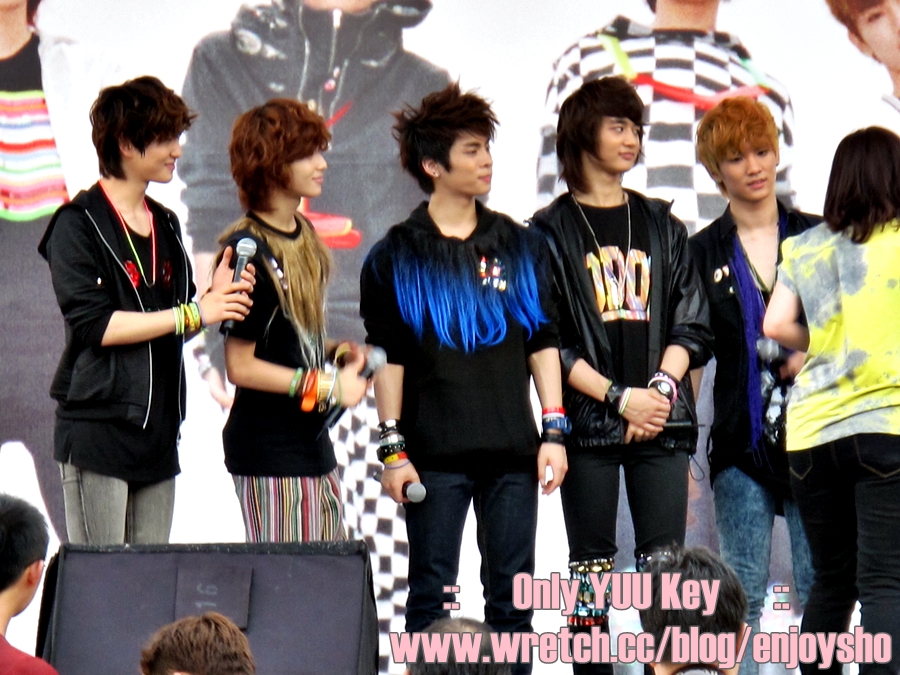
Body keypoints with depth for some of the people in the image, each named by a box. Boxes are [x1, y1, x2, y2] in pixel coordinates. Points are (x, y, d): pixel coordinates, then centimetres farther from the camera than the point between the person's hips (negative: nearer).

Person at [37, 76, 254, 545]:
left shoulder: (165, 225, 18)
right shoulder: (78, 225, -6)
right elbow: (94, 325, -16)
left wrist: (216, 298, -3)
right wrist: (193, 313, -16)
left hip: (157, 430, 7)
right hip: (97, 429, -7)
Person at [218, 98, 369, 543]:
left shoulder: (304, 235, 11)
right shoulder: (248, 252, -16)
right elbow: (241, 367, -16)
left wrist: (340, 354, 5)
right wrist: (327, 386, -15)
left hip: (312, 440, 9)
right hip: (269, 452, -9)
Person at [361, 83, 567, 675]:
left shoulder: (520, 246, 10)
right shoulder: (397, 256, 2)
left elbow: (544, 343, 10)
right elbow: (387, 358, 1)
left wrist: (553, 431, 3)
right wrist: (392, 448, -6)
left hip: (512, 450, 3)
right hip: (435, 454, -2)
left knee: (513, 595, 4)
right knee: (432, 596, 0)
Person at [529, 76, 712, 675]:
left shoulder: (662, 226, 14)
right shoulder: (551, 232, 3)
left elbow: (692, 327, 10)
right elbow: (546, 342, -3)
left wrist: (660, 388, -8)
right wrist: (619, 397, -12)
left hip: (661, 422, 3)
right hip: (588, 422, -2)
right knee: (591, 567, 0)